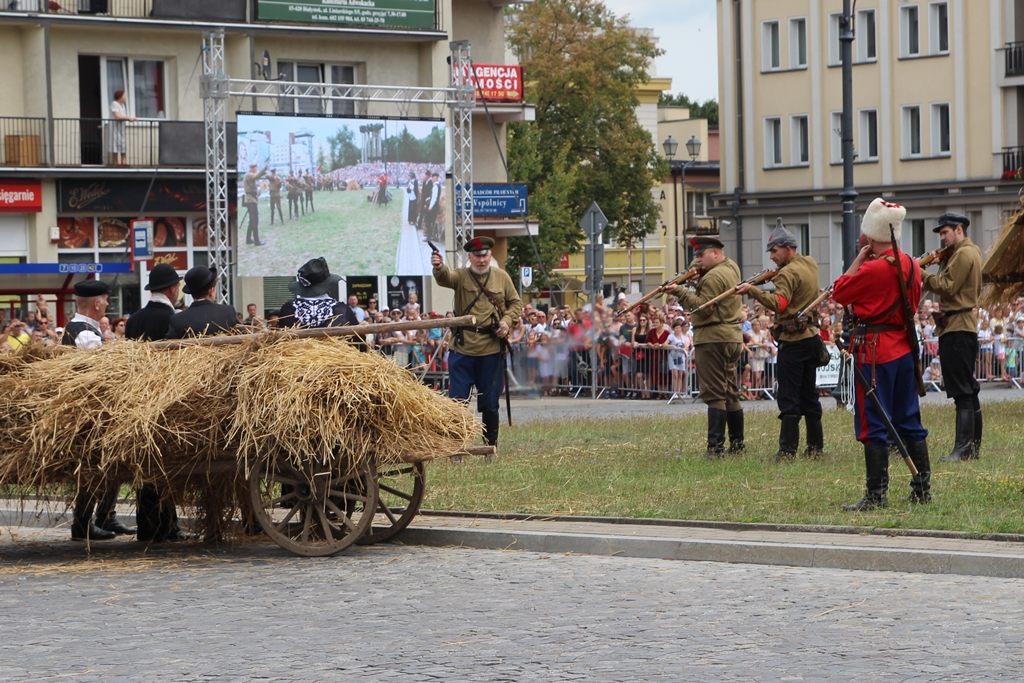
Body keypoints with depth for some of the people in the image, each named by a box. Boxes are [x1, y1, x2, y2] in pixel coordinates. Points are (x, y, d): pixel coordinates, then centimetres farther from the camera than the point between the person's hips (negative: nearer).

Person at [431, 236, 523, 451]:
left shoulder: (502, 277, 6)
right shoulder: (461, 276, -2)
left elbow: (516, 303, 13)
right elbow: (445, 278, -24)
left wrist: (507, 320, -7)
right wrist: (439, 267, -48)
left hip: (492, 350, 1)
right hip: (462, 349, -1)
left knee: (490, 403, 8)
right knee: (457, 400, -1)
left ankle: (491, 446, 19)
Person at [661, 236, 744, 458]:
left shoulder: (714, 277, -15)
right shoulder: (732, 268, 15)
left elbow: (704, 307, -20)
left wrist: (679, 292, -22)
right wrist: (699, 275, 2)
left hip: (712, 339, -10)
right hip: (732, 337, 10)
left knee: (714, 394, -11)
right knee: (730, 393, 15)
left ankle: (716, 447, -14)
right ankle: (737, 443, 19)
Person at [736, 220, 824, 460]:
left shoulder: (788, 273, -13)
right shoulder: (810, 265, 13)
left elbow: (779, 303, -24)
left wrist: (753, 290, -29)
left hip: (792, 339, -9)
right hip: (811, 335, 9)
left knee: (788, 397, -8)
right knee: (809, 394, 12)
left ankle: (787, 450, -10)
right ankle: (815, 446, 14)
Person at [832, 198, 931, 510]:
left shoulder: (873, 269, -18)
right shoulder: (912, 266, 5)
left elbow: (839, 292, -8)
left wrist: (859, 259, -3)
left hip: (874, 352, -8)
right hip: (904, 350, 8)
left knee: (873, 425, -3)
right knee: (909, 421, 14)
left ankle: (876, 494, -4)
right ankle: (923, 488, 16)